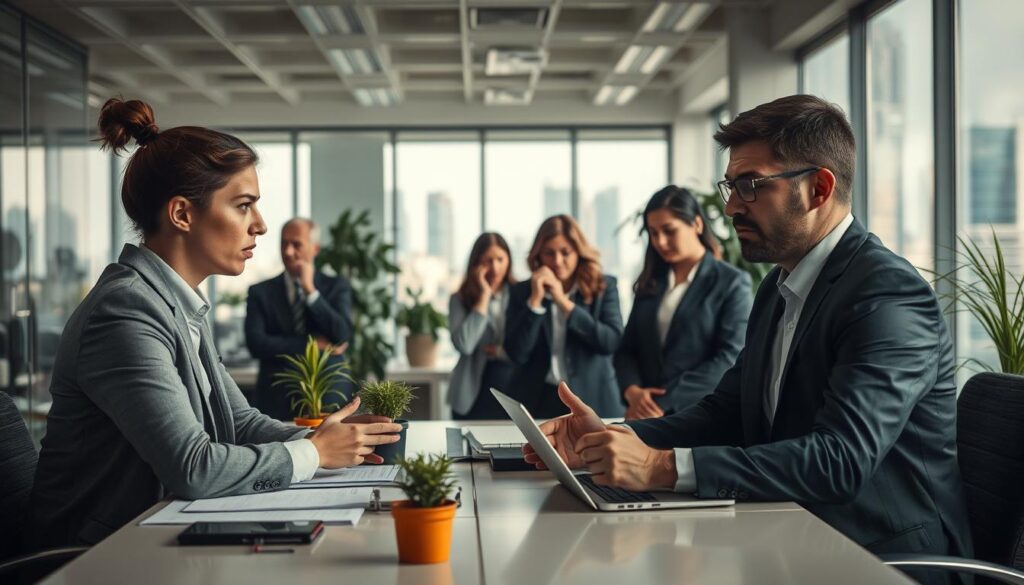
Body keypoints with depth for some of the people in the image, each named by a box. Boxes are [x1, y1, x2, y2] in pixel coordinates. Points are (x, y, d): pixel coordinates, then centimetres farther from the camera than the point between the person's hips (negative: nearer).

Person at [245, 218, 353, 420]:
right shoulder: (260, 292, 6)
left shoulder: (337, 287, 6)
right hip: (277, 401, 0)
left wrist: (310, 290, -11)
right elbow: (255, 343, -6)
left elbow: (342, 336, -8)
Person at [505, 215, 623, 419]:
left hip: (593, 400, 0)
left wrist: (565, 303, -11)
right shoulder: (522, 292, 5)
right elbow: (517, 354, -5)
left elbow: (612, 341, -9)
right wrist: (535, 300, -11)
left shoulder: (603, 287, 4)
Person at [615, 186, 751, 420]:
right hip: (647, 417, 4)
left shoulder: (732, 283, 0)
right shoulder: (650, 283, 15)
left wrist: (663, 404, -17)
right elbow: (626, 349, 14)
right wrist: (632, 390, -9)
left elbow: (729, 358, -10)